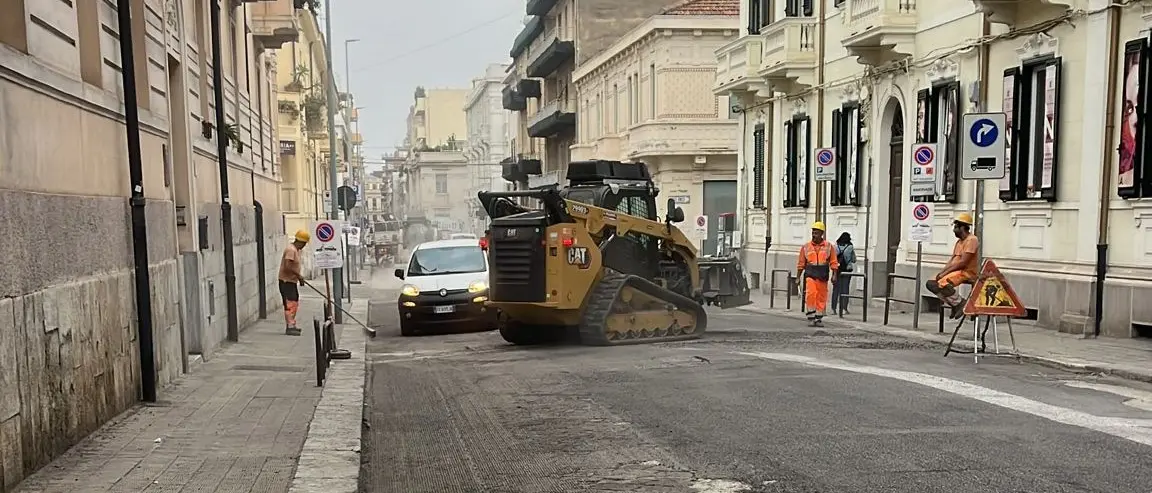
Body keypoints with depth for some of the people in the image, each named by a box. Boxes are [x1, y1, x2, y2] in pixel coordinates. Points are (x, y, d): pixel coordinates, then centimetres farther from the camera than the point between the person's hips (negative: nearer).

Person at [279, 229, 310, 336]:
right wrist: (299, 275, -17)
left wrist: (299, 276, 10)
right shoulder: (291, 249, -18)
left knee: (294, 303, 15)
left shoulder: (296, 250, 14)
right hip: (287, 281, -10)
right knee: (290, 304, -10)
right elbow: (287, 266, -26)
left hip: (292, 281, 10)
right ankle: (290, 327, -8)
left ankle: (291, 325, 23)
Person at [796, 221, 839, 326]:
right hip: (810, 275, -1)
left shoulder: (829, 246, 6)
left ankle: (819, 318, 15)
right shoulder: (806, 247, 7)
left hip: (823, 276, 1)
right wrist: (798, 277, 8)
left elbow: (834, 262, 6)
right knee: (810, 294, -18)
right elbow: (801, 263, 10)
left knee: (821, 297, 4)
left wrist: (834, 275, -4)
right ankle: (811, 316, -7)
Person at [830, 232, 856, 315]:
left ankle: (834, 308, 3)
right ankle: (844, 308, 2)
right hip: (847, 270, -1)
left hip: (837, 270, 1)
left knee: (836, 289, 6)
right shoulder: (850, 247, -4)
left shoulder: (836, 247, -1)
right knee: (845, 289, 4)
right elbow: (854, 260, 4)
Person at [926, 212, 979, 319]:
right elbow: (952, 260, 15)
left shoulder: (971, 240, -12)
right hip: (956, 271, 10)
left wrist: (945, 272, -20)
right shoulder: (959, 241, 19)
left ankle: (959, 303, -13)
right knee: (931, 284, -3)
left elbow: (963, 262, -20)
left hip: (967, 272, -10)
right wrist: (941, 272, -2)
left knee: (942, 282, -32)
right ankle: (953, 304, -1)